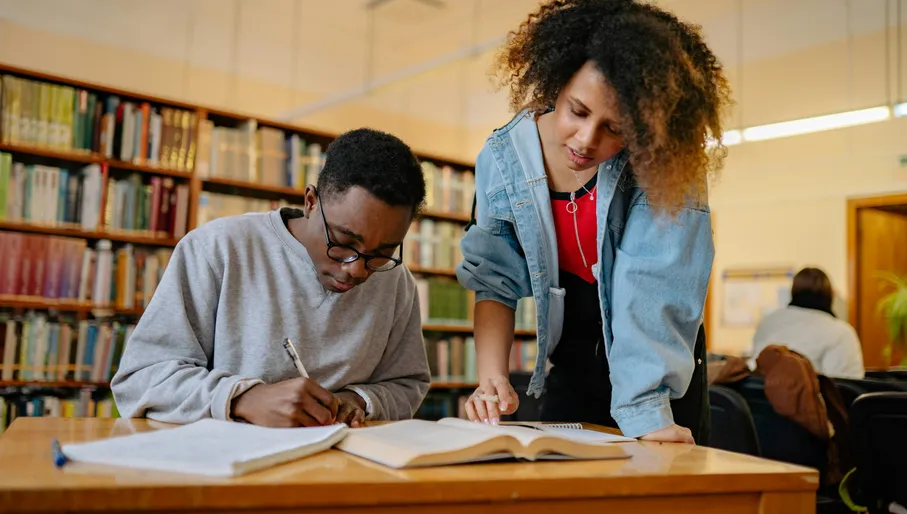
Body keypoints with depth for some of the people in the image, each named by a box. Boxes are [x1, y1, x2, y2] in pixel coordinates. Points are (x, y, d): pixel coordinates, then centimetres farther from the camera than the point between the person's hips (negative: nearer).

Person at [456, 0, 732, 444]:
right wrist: (491, 378, -23)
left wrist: (645, 412, -38)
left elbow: (652, 286, -30)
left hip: (666, 369, -2)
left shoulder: (662, 162, -23)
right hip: (570, 369, 3)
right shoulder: (504, 157, -15)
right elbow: (495, 282, -10)